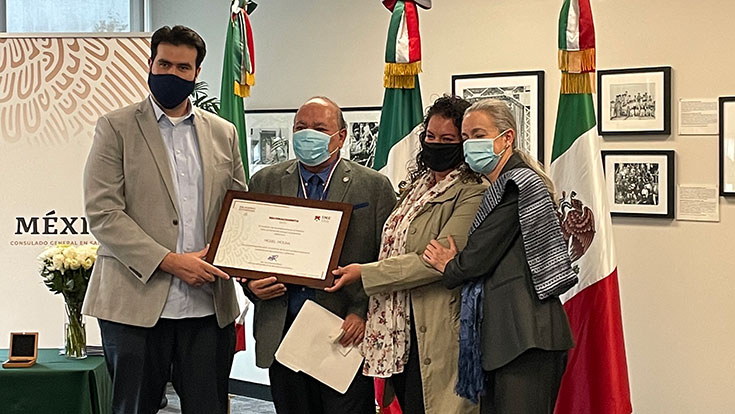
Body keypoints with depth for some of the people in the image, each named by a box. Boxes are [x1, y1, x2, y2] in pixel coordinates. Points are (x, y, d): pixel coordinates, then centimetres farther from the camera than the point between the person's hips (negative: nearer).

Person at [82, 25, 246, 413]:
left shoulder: (223, 133, 13)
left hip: (209, 307, 3)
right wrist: (169, 261, -14)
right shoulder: (116, 127, 2)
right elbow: (103, 213, -6)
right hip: (137, 302, -3)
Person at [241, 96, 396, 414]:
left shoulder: (374, 187, 2)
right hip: (281, 331, 3)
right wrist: (251, 284, -9)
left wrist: (362, 312, -12)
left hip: (346, 334, -2)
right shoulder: (265, 182, 10)